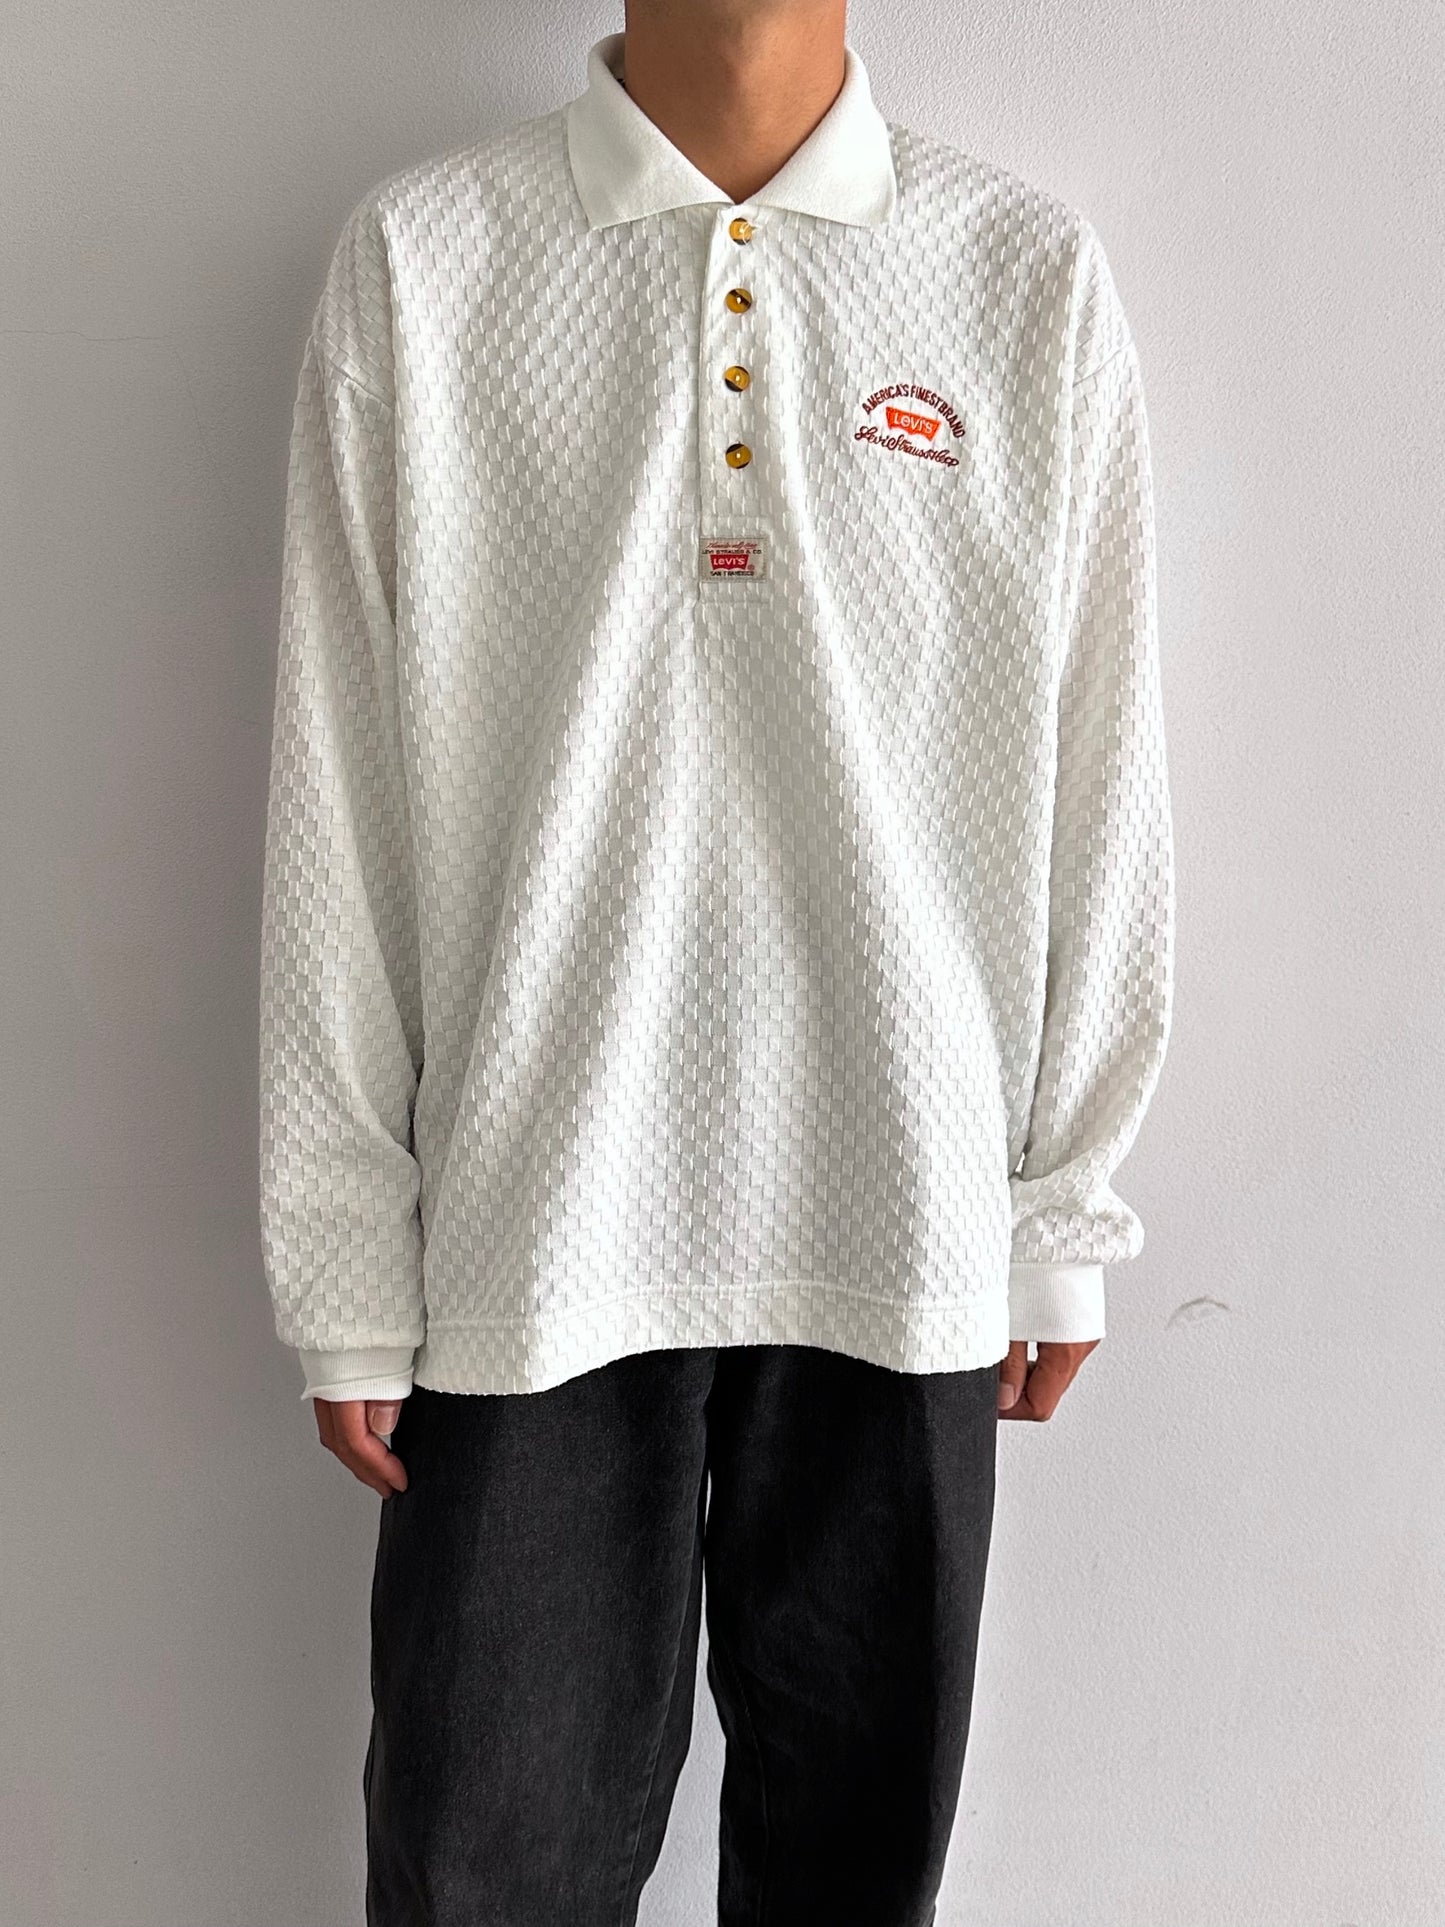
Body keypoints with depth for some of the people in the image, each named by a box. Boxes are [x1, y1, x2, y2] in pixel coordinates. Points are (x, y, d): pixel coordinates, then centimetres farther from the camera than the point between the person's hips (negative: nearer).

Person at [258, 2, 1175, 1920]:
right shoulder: (417, 260, 1)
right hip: (532, 1222, 0)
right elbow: (339, 807, 0)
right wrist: (347, 1263, 1)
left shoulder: (1039, 273, 4)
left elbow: (1100, 786, 5)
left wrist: (1064, 1216, 7)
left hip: (905, 1228, 2)